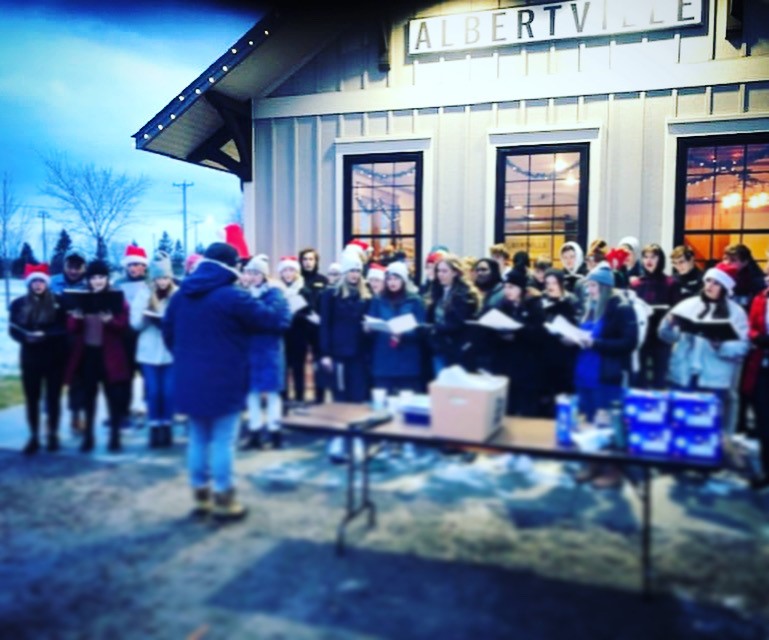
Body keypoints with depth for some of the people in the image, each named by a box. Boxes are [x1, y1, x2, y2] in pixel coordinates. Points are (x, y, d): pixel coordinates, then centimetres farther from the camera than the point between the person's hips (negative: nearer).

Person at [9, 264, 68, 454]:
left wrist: (45, 335, -21)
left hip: (54, 357, -1)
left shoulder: (57, 303, -2)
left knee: (53, 397, 5)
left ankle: (52, 435, 17)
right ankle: (34, 437, 14)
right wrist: (27, 337, -20)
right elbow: (13, 330, 0)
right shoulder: (18, 304, 5)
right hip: (30, 357, 2)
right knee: (31, 398, 5)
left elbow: (63, 328, -7)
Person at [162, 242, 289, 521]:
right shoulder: (233, 296, -15)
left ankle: (201, 497, 25)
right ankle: (223, 501, 11)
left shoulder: (181, 294, 7)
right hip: (223, 382, -6)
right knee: (223, 440, 3)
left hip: (188, 380, 7)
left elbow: (168, 333, 16)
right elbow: (272, 321, -10)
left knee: (198, 438, 15)